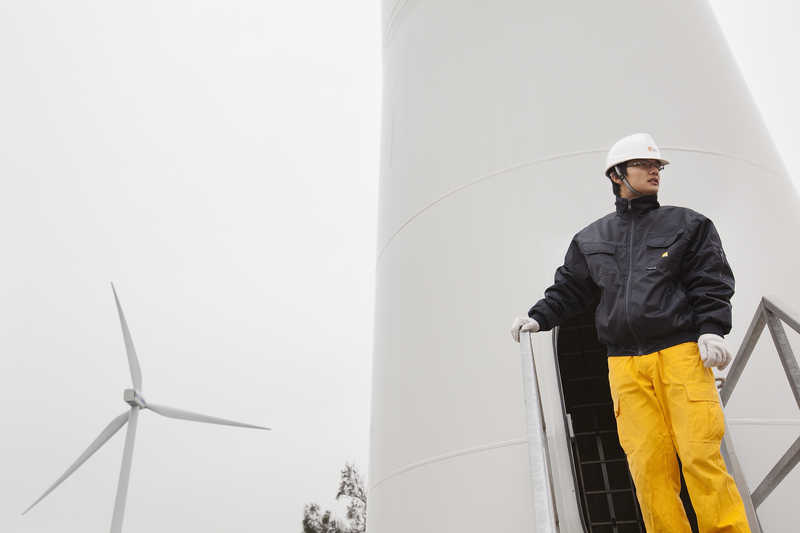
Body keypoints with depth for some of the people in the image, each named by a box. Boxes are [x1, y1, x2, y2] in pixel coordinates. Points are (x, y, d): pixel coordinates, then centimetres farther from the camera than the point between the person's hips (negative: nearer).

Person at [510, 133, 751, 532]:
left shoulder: (686, 224, 13)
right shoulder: (591, 239, 17)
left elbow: (711, 281, 6)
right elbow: (569, 289, 21)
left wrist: (711, 330, -8)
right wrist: (538, 318, 7)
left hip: (682, 353, -1)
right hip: (625, 366, 2)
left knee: (701, 457, -7)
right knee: (648, 465, -1)